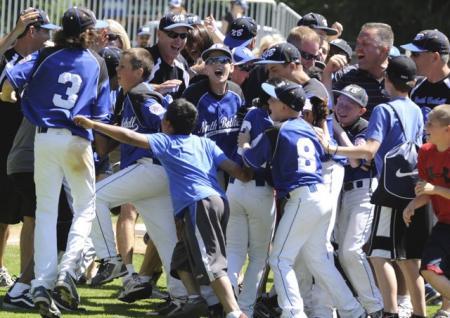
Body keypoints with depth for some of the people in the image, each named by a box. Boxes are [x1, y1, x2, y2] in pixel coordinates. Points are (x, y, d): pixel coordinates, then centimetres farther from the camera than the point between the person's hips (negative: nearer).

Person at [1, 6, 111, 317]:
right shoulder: (97, 63, 5)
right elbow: (102, 111, 5)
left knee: (46, 210, 5)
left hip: (45, 137, 1)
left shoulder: (47, 56, 4)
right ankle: (67, 270, -9)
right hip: (78, 140, -1)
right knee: (85, 207, 13)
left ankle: (42, 284, -6)